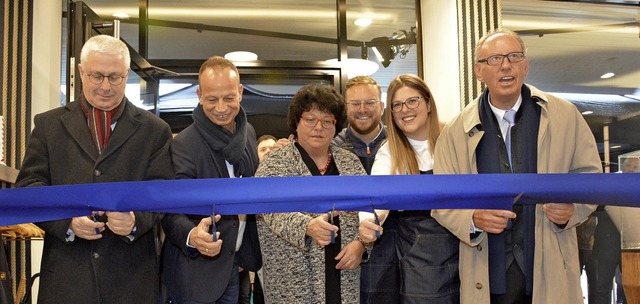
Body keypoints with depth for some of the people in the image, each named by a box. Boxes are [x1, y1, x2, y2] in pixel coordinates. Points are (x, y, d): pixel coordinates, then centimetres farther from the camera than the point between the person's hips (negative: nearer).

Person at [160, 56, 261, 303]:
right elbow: (173, 212, -23)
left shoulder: (248, 132, 0)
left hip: (234, 264, 6)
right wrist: (192, 235, -42)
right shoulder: (183, 145, -20)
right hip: (195, 271, -6)